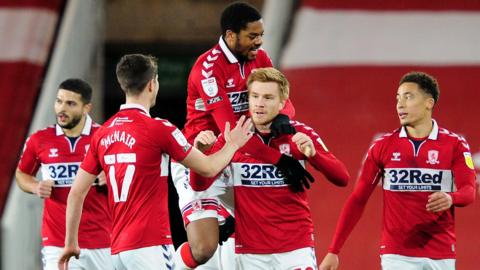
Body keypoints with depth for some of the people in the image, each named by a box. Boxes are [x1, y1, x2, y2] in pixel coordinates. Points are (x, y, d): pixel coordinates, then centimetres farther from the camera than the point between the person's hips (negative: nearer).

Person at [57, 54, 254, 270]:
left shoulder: (102, 134, 9)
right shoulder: (158, 129, -8)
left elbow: (76, 193, 11)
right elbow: (208, 168, 2)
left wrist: (70, 243, 19)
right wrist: (232, 144, 22)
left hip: (118, 249, 7)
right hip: (149, 245, -7)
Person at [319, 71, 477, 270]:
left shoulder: (454, 144, 2)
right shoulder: (383, 146, 5)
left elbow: (469, 190, -8)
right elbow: (358, 200, 5)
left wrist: (450, 199, -34)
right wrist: (333, 251, 0)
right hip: (397, 253, 0)